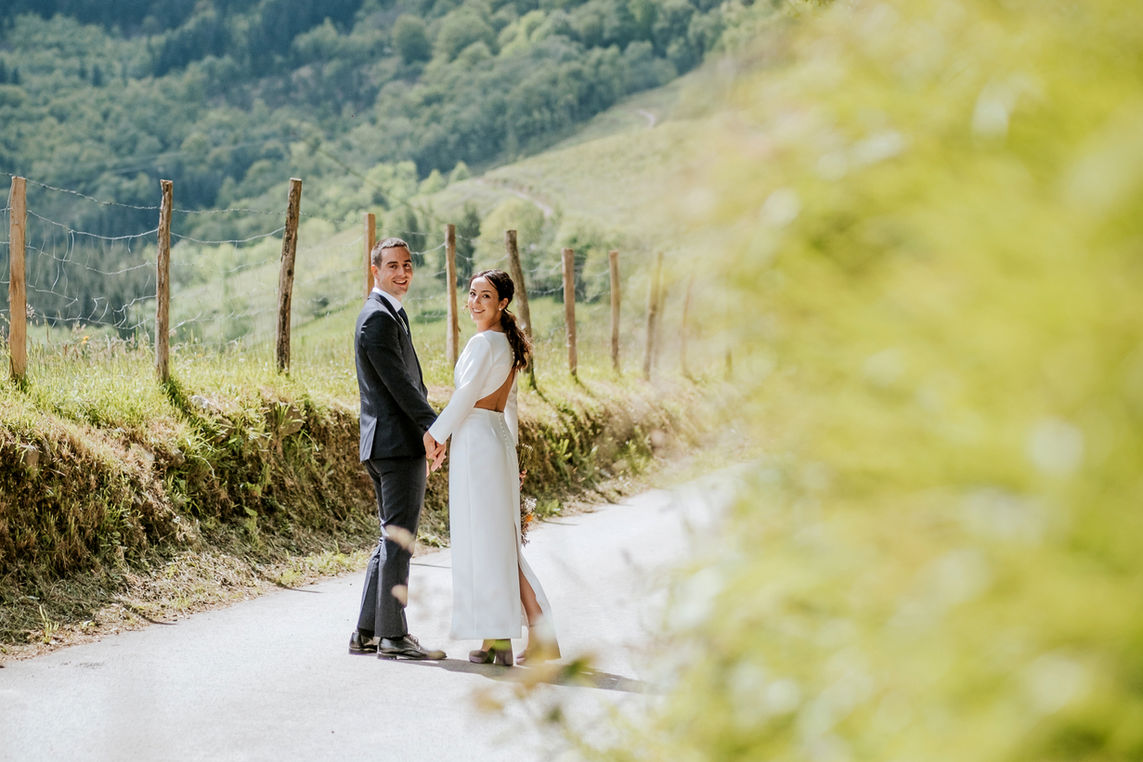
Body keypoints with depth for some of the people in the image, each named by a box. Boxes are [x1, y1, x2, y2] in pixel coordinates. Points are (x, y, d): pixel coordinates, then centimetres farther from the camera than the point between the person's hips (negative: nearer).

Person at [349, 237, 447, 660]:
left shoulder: (389, 314, 20)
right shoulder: (378, 317, -12)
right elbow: (397, 382, -20)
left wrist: (424, 436, 20)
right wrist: (435, 427, -19)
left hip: (389, 446, 11)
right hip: (399, 443, -11)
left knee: (393, 539, 14)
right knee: (398, 539, -6)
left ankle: (367, 632, 16)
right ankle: (393, 635, -3)